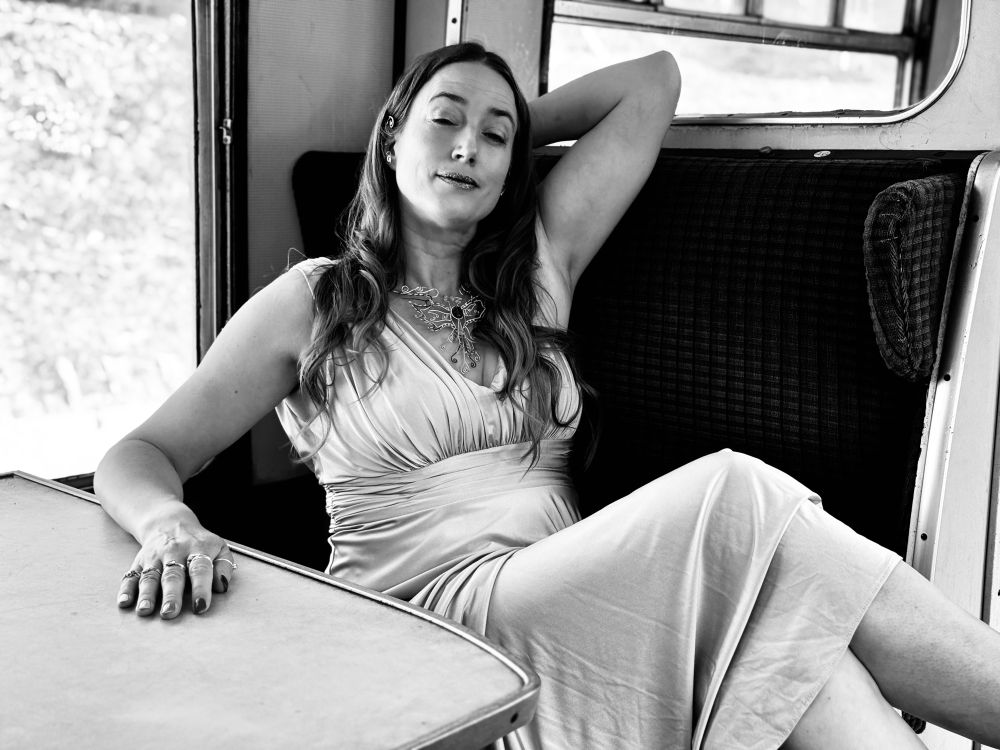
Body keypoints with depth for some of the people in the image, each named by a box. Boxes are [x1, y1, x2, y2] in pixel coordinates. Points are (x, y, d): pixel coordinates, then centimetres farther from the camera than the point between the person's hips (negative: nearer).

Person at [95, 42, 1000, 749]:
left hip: (574, 616, 5)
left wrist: (516, 129, 23)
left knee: (783, 624, -28)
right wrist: (171, 523, -18)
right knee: (736, 498, -26)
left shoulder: (537, 272, 15)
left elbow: (652, 81, 19)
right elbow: (137, 457, 5)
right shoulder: (313, 303, 6)